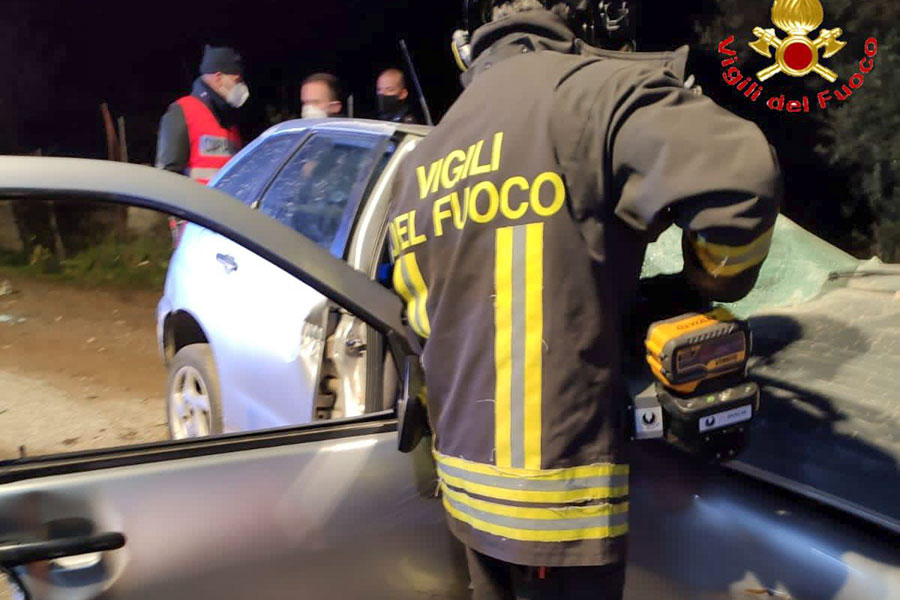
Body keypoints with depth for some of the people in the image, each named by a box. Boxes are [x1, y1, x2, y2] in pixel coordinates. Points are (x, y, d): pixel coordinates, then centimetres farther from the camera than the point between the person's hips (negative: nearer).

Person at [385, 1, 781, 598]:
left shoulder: (427, 160, 13)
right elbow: (737, 175, -26)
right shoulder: (588, 86, -13)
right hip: (556, 498, -7)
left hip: (468, 478, 8)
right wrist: (713, 284, -7)